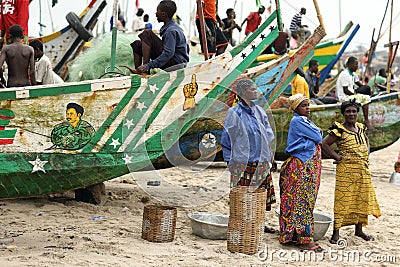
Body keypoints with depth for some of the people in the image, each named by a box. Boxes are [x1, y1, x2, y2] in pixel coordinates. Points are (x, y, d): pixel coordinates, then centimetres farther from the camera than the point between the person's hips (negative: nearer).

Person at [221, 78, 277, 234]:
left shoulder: (259, 112, 11)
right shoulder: (234, 113, -6)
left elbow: (268, 138, 17)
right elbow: (227, 140, -3)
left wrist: (271, 158, 15)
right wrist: (230, 162, -6)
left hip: (262, 163, 5)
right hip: (243, 164, -5)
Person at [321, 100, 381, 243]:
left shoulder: (361, 128, 12)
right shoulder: (339, 130, -8)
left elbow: (366, 142, 30)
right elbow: (324, 144, -13)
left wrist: (367, 155, 13)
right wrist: (337, 157, -12)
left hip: (363, 169, 7)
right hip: (346, 169, -7)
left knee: (362, 199, 11)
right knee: (343, 199, -7)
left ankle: (359, 229, 23)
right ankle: (336, 232, -4)